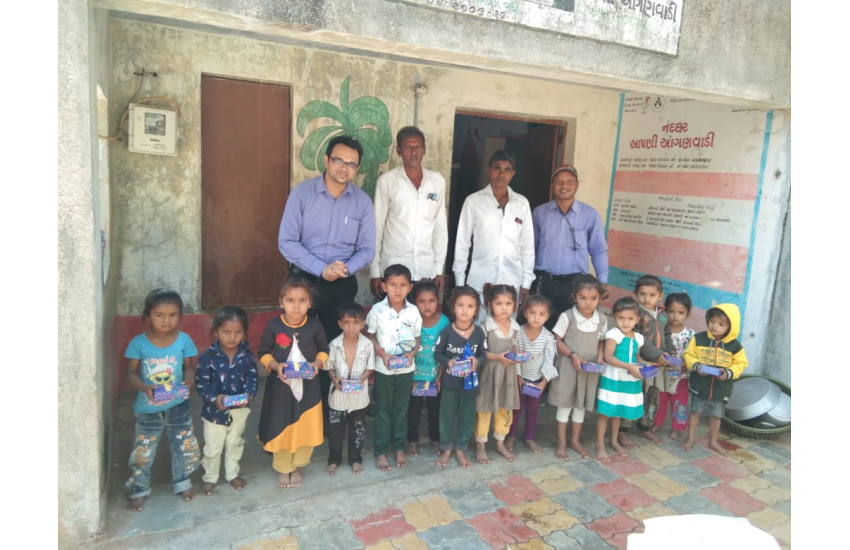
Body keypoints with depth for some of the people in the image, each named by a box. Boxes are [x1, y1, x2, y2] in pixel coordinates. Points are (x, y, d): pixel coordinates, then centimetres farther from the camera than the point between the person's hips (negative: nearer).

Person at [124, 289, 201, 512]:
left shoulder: (184, 340, -10)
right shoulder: (138, 343, -12)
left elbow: (189, 366, 0)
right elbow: (131, 373, -7)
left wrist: (189, 379, -23)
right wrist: (144, 387, -27)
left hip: (178, 407, 1)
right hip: (147, 409, -1)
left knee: (186, 448, 12)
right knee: (142, 452, 11)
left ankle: (182, 483, 37)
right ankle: (138, 490, 35)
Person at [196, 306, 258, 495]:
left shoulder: (247, 356, -9)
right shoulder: (207, 357, -17)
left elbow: (252, 379, -5)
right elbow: (201, 383, -15)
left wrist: (248, 394, -25)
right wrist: (214, 398, -30)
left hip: (239, 410, 3)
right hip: (214, 410, -2)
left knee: (235, 444, 21)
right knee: (212, 447, 13)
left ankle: (232, 474, 41)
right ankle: (210, 477, 35)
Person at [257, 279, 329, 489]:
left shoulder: (314, 325, -10)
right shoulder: (273, 325, -13)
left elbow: (323, 349, 6)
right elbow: (263, 353, -2)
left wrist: (317, 364, -13)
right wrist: (276, 366, -19)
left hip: (308, 386, 1)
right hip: (280, 387, -1)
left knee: (307, 429, 10)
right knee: (281, 430, 10)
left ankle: (297, 467, 36)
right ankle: (283, 469, 34)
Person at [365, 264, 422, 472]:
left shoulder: (413, 311, -6)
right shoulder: (378, 310, -12)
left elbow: (417, 338, 4)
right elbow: (369, 335, -4)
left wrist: (412, 353, -15)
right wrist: (382, 354, -17)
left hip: (406, 368, 2)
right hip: (383, 368, -2)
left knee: (401, 408, 14)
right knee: (383, 410, 9)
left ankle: (399, 447, 30)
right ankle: (380, 451, 21)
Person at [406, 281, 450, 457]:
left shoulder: (444, 321, -14)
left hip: (435, 375, 1)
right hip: (414, 375, -1)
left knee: (435, 409, 18)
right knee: (413, 410, 14)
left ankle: (435, 438, 39)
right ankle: (412, 440, 33)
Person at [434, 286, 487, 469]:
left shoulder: (479, 332, -9)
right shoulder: (447, 331, -13)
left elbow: (484, 355, -1)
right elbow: (437, 354, -7)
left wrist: (477, 361, -22)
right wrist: (448, 362, -25)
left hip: (470, 382, 1)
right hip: (449, 382, -1)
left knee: (467, 417, 13)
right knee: (447, 416, 11)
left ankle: (460, 449, 32)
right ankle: (446, 449, 30)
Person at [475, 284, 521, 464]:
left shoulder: (515, 327, 0)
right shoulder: (486, 326, -16)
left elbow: (514, 348, 11)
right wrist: (497, 357, -24)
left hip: (508, 373, 5)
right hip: (489, 373, -5)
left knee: (506, 410, 16)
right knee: (484, 411, 7)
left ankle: (500, 443, 35)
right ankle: (480, 446, 23)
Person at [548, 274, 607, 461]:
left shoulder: (602, 320, -3)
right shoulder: (567, 316, -15)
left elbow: (602, 342, 8)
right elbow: (557, 341, -10)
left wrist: (600, 358, -10)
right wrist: (572, 355, -21)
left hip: (590, 368, 4)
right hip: (568, 366, -4)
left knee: (581, 404, 16)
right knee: (564, 404, 7)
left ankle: (575, 440, 33)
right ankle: (561, 442, 21)